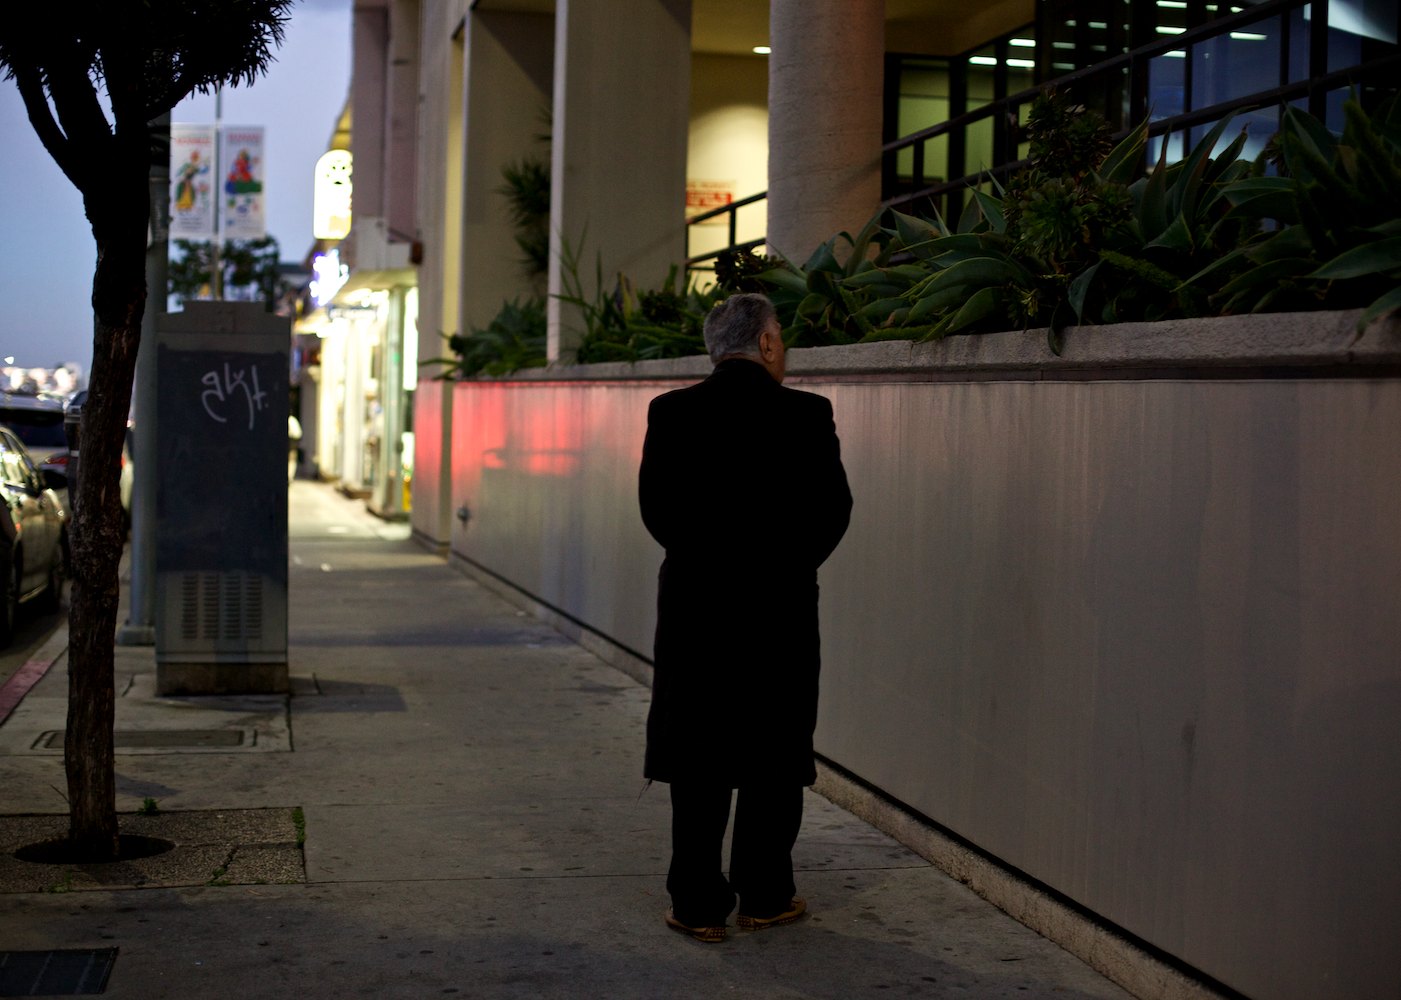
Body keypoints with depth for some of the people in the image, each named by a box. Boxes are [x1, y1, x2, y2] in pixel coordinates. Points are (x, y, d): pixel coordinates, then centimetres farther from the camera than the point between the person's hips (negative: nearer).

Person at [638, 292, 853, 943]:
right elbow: (832, 508, -3)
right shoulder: (807, 414, -7)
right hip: (783, 607, -1)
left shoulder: (671, 413, -2)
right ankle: (765, 896, 17)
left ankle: (699, 905, 8)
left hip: (694, 604, 1)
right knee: (774, 759, 10)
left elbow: (655, 506, 2)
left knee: (698, 763, 7)